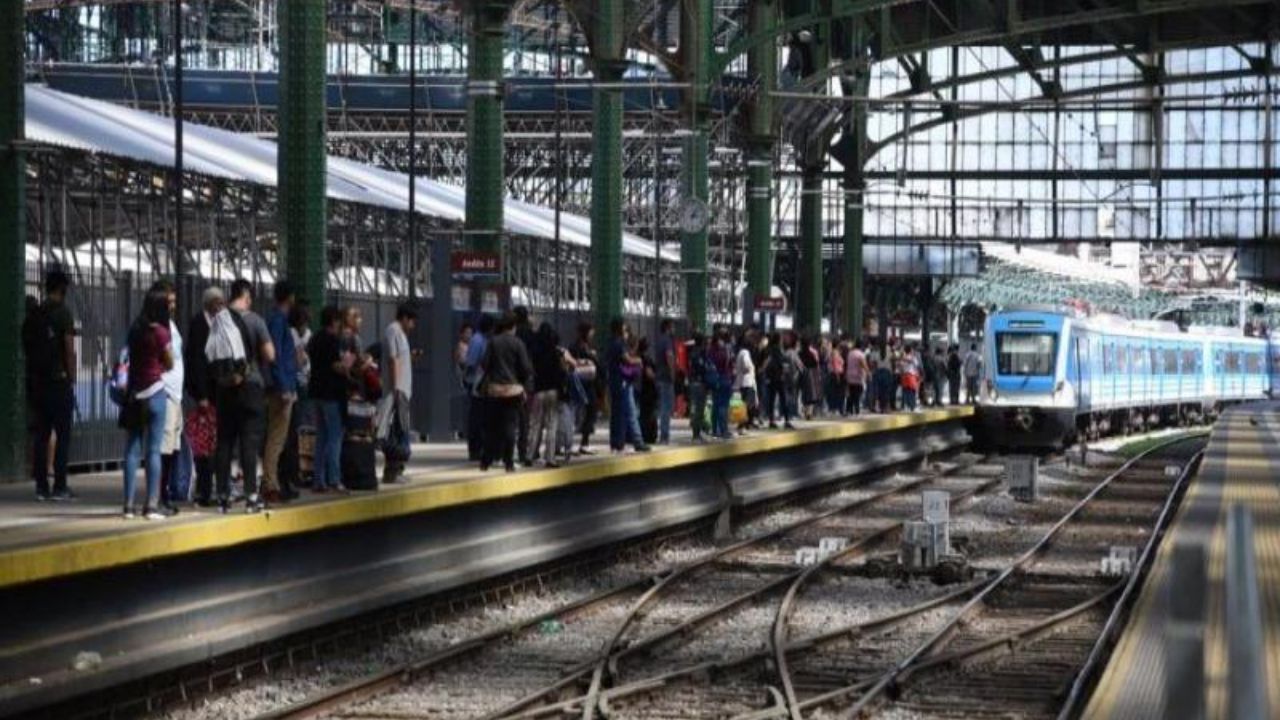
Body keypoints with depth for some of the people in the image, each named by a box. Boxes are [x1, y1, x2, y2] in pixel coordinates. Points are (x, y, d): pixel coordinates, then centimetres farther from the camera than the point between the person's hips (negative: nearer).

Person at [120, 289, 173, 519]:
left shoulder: (135, 329, 7)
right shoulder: (160, 331, -9)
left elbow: (131, 358, 10)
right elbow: (169, 364, -1)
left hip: (134, 393, 5)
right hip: (155, 391, -5)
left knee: (133, 449, 7)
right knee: (153, 450, -3)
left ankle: (129, 504, 6)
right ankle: (151, 505, -5)